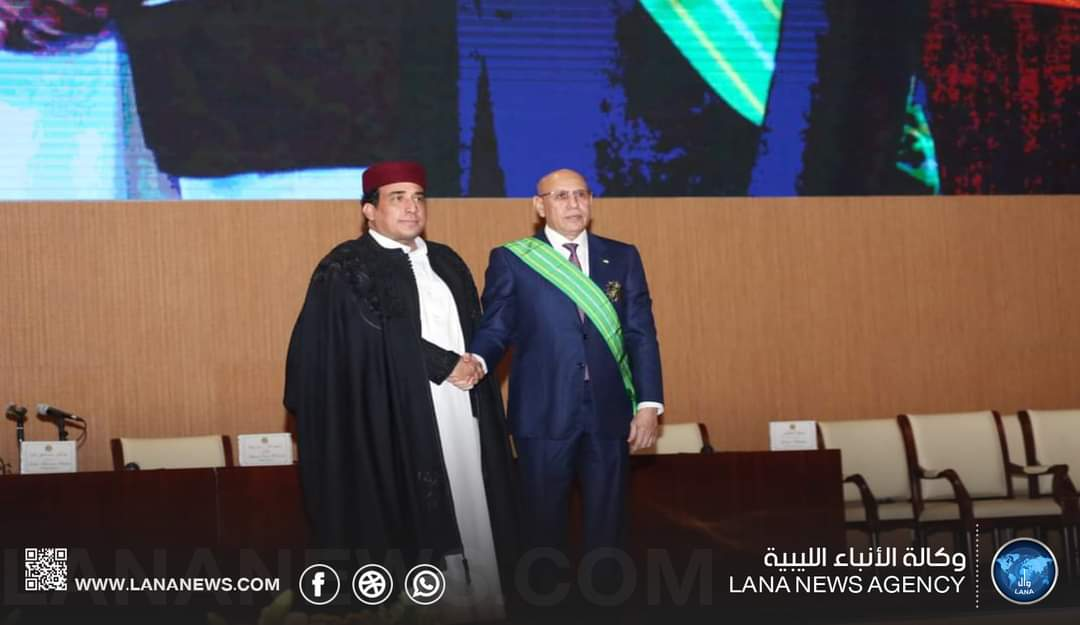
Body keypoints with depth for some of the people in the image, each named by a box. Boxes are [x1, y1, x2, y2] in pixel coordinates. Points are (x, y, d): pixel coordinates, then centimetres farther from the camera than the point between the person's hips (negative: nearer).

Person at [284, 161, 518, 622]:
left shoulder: (446, 262, 17)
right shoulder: (347, 268, -3)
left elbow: (476, 328, 17)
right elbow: (385, 335, -13)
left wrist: (476, 364, -1)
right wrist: (446, 365, -12)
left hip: (462, 411, 6)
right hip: (397, 416, -6)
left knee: (475, 519, 3)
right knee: (409, 526, -4)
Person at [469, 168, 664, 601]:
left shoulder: (623, 258, 9)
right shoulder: (511, 260, 2)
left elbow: (641, 334, 5)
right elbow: (495, 329, -1)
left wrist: (648, 403, -2)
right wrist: (476, 362, -22)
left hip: (609, 411, 2)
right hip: (544, 412, -2)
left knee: (606, 521, 10)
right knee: (544, 520, 8)